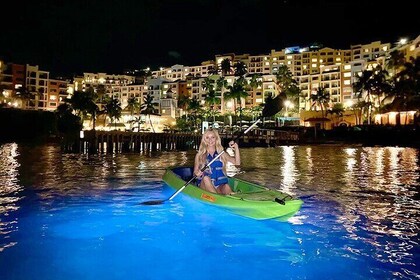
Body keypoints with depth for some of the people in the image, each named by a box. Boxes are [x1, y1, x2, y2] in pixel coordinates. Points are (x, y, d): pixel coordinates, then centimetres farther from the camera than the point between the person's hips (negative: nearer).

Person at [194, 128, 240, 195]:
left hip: (220, 185, 1)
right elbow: (195, 172, 8)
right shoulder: (199, 155, 7)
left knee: (227, 187, -31)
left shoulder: (221, 153, 11)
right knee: (206, 178, -33)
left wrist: (236, 148, -10)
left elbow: (237, 163, 2)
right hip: (205, 184, -1)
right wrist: (197, 174, -16)